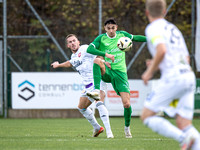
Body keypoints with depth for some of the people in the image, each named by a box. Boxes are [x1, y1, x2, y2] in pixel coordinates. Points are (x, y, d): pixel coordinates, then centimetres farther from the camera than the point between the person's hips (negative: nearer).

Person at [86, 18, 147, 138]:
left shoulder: (122, 35, 6)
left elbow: (136, 38, 23)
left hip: (120, 73, 1)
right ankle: (97, 91, -42)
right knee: (97, 61, -35)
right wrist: (106, 54, -28)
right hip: (106, 71, -1)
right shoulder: (101, 38, -3)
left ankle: (127, 127, 17)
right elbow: (89, 49, -18)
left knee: (127, 104, -10)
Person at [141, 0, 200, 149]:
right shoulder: (174, 28, 26)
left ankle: (183, 138, -20)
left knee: (147, 116, 0)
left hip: (172, 78, -8)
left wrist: (150, 71, -5)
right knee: (184, 124, 5)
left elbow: (161, 50, -19)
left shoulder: (153, 28, 0)